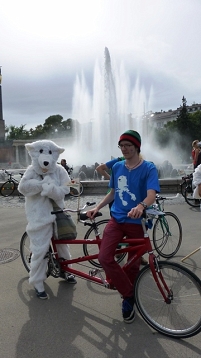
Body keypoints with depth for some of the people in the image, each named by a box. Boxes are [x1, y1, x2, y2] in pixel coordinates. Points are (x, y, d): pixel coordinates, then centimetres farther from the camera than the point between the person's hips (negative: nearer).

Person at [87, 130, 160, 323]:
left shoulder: (148, 168, -9)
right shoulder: (117, 167, 5)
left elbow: (151, 195, -23)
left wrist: (141, 206, -45)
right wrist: (96, 208, 4)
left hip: (137, 222, -3)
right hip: (116, 219, 4)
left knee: (133, 264, 8)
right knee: (104, 258, -13)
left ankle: (128, 299, 32)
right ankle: (129, 294, 5)